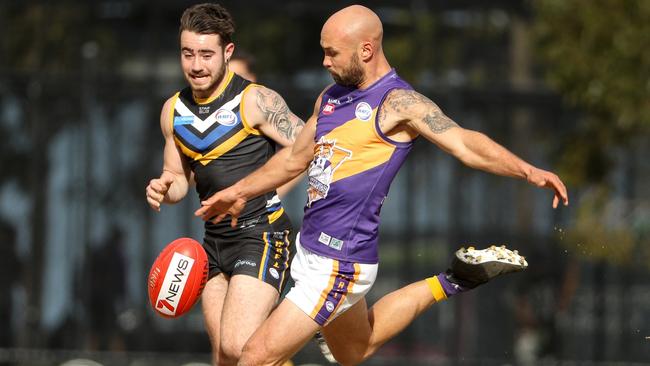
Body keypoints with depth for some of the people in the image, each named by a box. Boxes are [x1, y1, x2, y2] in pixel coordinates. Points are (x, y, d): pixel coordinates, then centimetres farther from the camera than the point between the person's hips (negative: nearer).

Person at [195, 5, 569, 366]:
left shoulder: (398, 102, -15)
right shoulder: (331, 97, 10)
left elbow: (465, 143, -25)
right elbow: (296, 158, 26)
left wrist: (528, 171, -39)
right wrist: (239, 192, 34)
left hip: (339, 266, -9)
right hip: (310, 250, 9)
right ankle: (446, 286, 33)